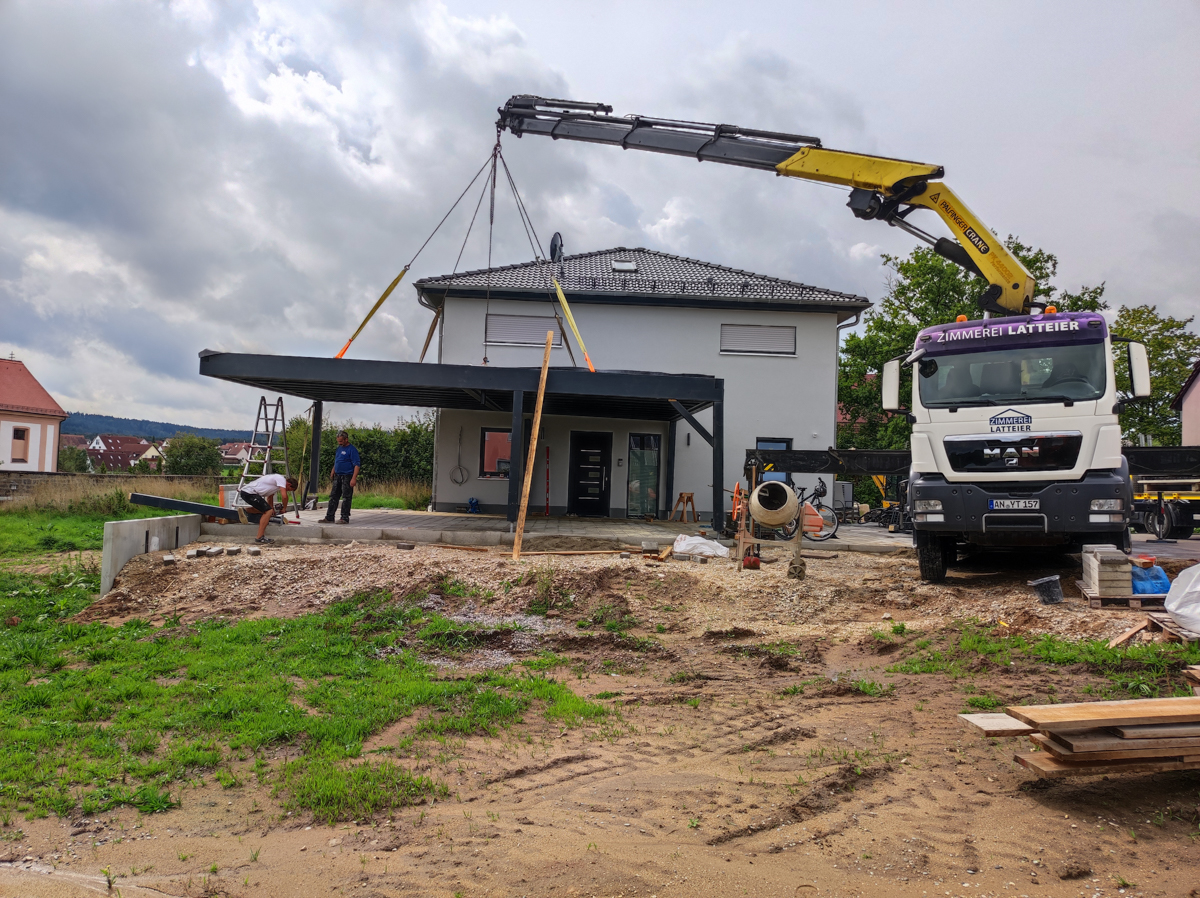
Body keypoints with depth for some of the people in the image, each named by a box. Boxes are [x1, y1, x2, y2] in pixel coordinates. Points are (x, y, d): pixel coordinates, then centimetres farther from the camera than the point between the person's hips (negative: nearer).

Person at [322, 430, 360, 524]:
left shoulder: (352, 450, -10)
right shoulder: (338, 448, 15)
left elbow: (357, 465, -15)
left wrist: (354, 478, -22)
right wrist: (332, 475, 19)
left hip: (347, 477, -8)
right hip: (337, 476, 8)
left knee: (346, 498, -3)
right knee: (333, 497, 8)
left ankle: (345, 518, 3)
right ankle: (329, 517, 12)